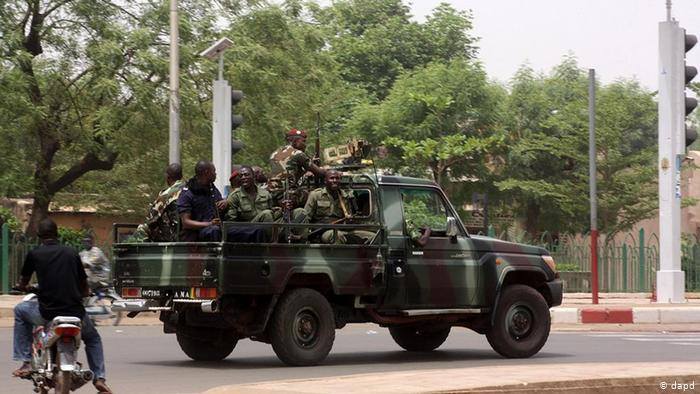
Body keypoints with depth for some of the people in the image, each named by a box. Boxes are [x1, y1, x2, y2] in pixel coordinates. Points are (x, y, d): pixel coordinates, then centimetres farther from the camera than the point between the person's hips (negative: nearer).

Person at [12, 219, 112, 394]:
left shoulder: (35, 254, 2)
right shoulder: (72, 253, 8)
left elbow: (22, 284, 15)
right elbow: (85, 288, 14)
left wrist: (23, 287, 38)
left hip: (47, 313, -2)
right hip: (75, 312, 2)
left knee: (20, 310, 28)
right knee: (93, 338, 32)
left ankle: (26, 362, 20)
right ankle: (99, 378, 16)